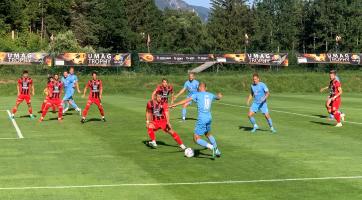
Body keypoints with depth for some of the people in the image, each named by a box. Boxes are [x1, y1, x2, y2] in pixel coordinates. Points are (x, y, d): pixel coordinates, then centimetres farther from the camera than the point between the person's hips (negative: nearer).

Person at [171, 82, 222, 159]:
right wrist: (219, 95, 60)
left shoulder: (197, 94, -3)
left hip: (201, 119, -7)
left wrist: (175, 104, -20)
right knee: (208, 134, 30)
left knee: (196, 139, -3)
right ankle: (217, 150, 30)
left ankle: (212, 147, -19)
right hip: (209, 118, 7)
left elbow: (187, 100, -16)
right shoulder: (210, 95, 13)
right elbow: (218, 97, 35)